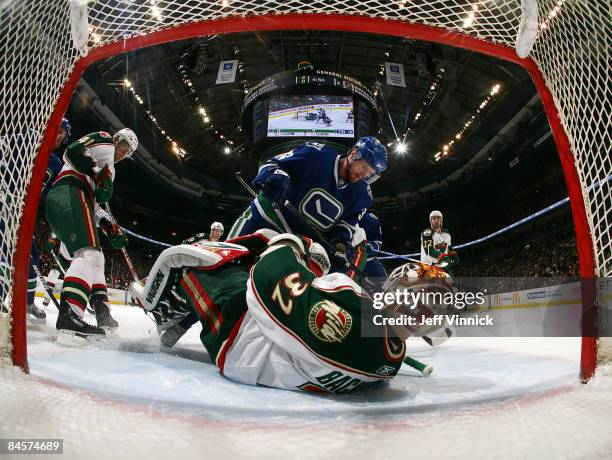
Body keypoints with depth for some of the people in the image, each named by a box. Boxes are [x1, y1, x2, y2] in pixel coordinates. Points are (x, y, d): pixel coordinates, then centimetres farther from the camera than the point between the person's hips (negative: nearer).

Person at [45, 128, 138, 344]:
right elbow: (74, 151, -7)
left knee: (93, 258, 13)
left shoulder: (106, 167, 37)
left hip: (55, 205, 10)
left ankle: (103, 315, 10)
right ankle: (68, 317, -41)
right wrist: (100, 176, -14)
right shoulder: (104, 140, 15)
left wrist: (111, 228, 18)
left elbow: (94, 204, 28)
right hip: (70, 192, -10)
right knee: (90, 254, -24)